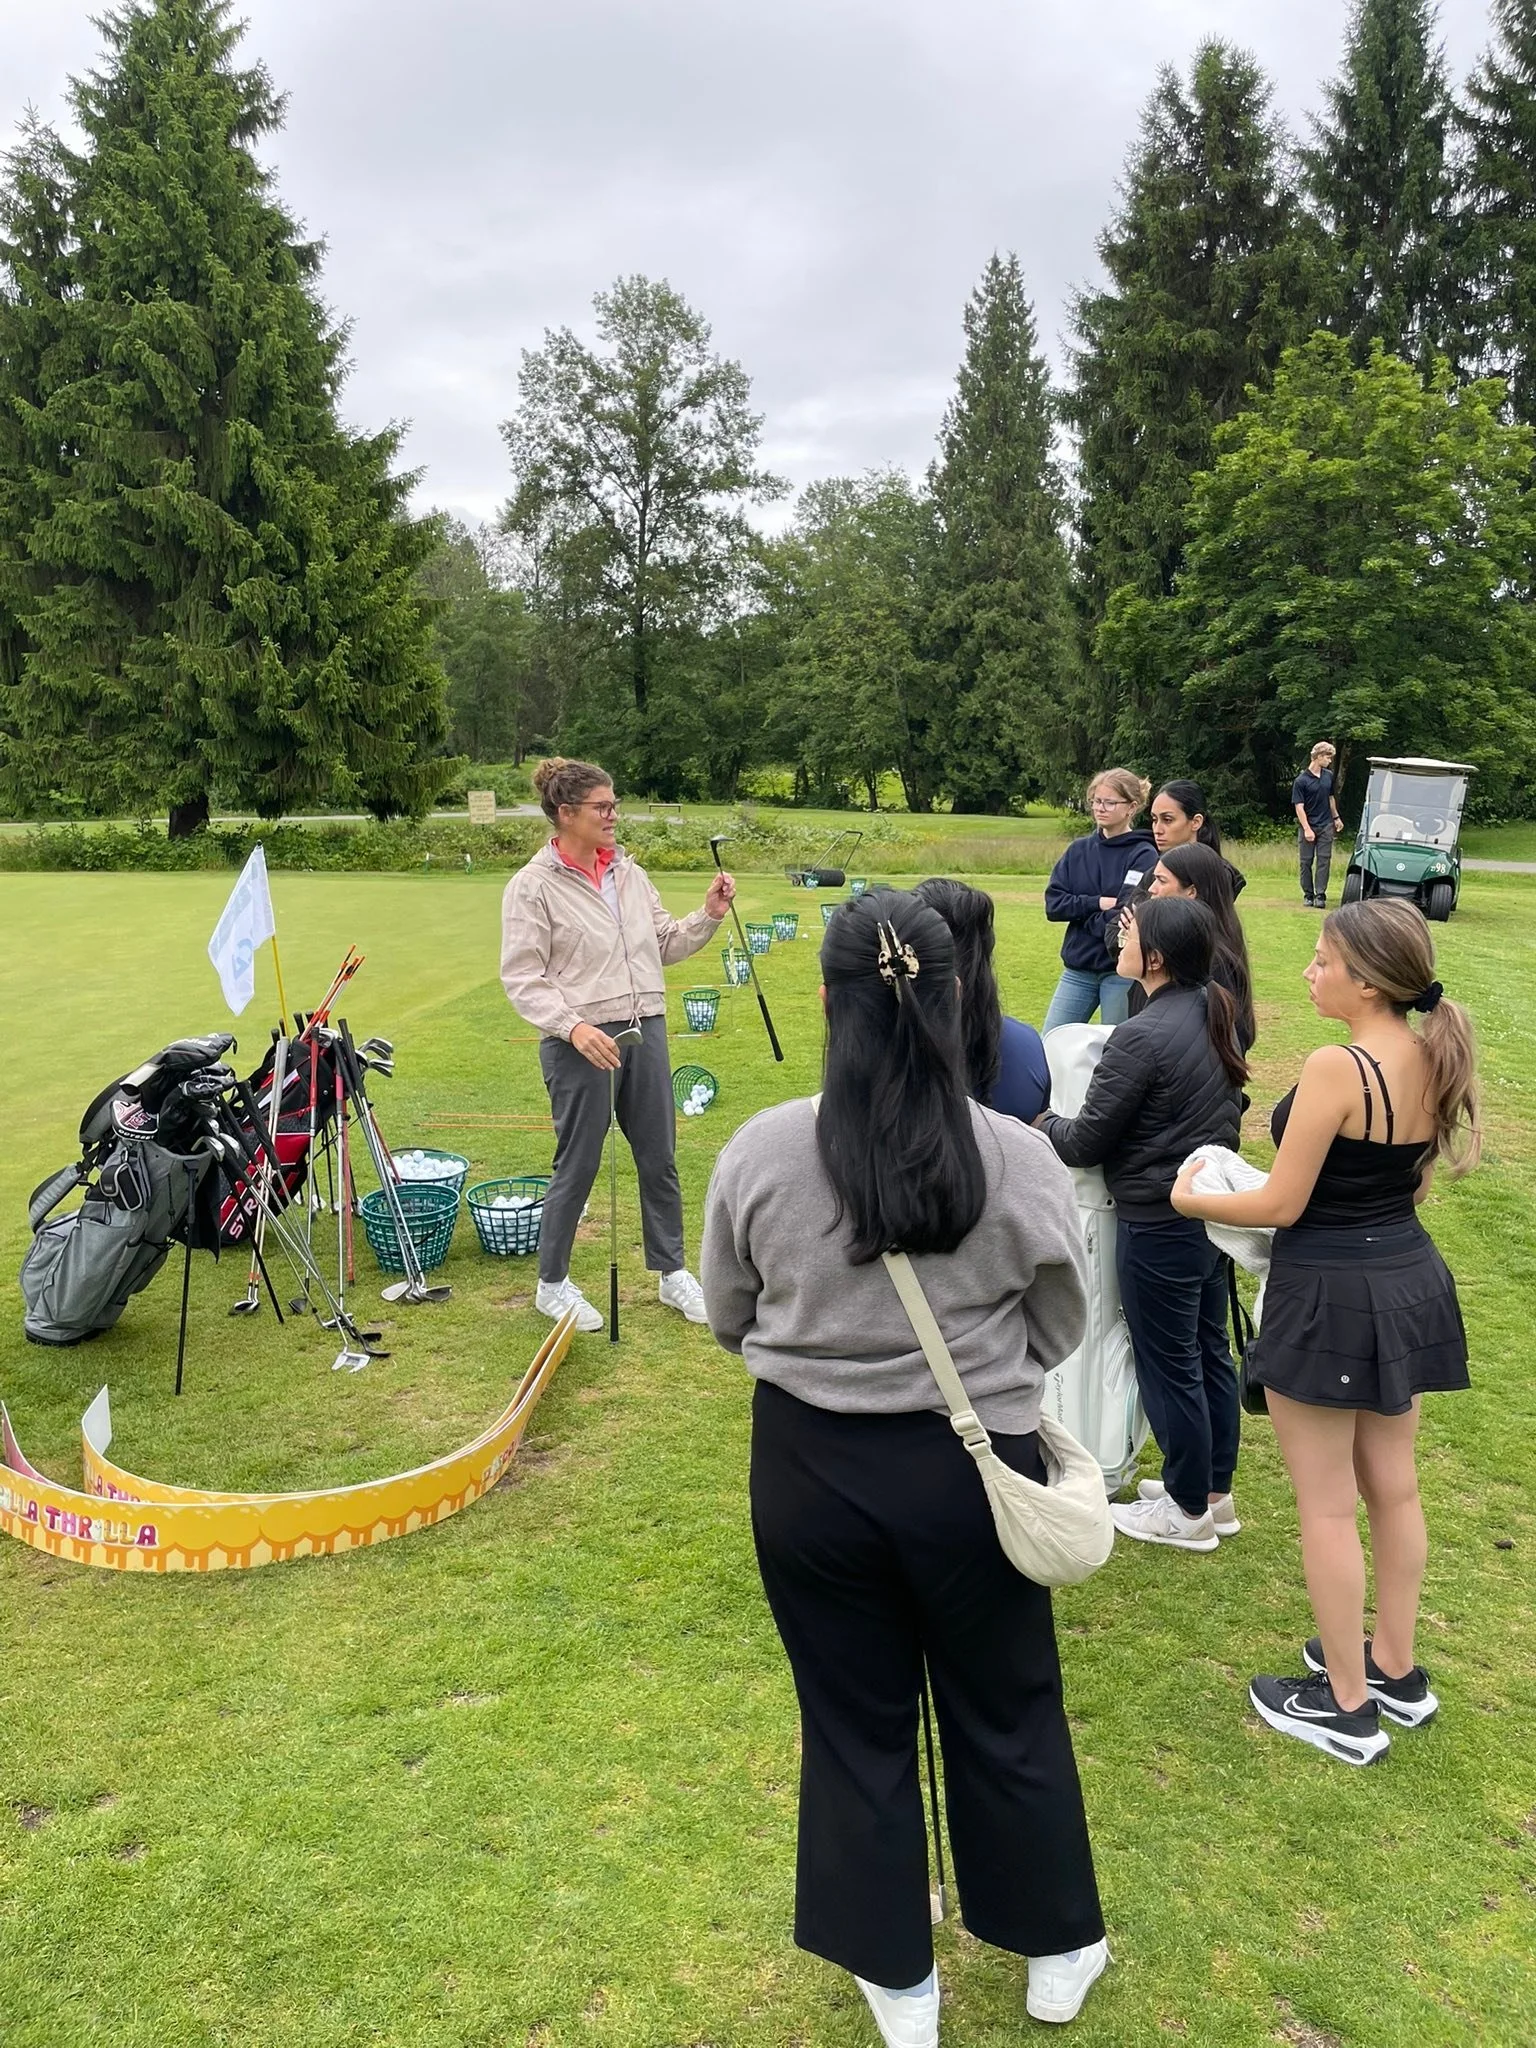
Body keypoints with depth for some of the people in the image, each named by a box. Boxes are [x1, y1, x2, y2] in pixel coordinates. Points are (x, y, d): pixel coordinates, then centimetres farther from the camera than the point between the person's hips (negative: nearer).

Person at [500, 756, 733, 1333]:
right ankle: (552, 1284, 23)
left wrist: (709, 916, 0)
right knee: (577, 1167, 5)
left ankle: (672, 1272, 30)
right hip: (580, 1044, -6)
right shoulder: (533, 886, -8)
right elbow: (522, 977, -11)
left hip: (645, 1031, 6)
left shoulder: (629, 873, 10)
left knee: (659, 1159, 13)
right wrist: (573, 1026, -23)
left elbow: (665, 945, 15)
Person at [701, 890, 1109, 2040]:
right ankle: (1058, 1953, 45)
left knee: (856, 1722, 20)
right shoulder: (1019, 1160, -18)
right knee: (1006, 1714, 22)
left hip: (811, 1467, 1)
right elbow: (1059, 1330, -3)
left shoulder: (761, 1154, -16)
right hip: (973, 1469, 0)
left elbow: (729, 1319, -1)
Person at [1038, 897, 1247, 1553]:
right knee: (1209, 1352, 19)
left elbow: (1084, 1143, -18)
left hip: (1158, 1227, -9)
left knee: (1169, 1368, 7)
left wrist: (1045, 1124, 1)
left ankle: (1188, 1511, 22)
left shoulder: (1142, 1036, -24)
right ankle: (1215, 1492, 34)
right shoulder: (1217, 1013, 2)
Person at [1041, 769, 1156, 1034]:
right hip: (1077, 968, 5)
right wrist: (1098, 903, -13)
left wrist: (1078, 913, -5)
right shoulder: (1079, 850, 7)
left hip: (1122, 971, -5)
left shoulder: (1144, 856, -8)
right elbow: (1053, 904, -1)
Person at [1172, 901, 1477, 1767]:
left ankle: (1347, 1705, 21)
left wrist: (1193, 1201, -1)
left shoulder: (1337, 1068, -24)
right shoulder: (1435, 1059, 1)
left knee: (1327, 1505, 7)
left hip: (1333, 1294, -8)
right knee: (1394, 1488, 21)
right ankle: (1398, 1671, 37)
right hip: (1409, 1281, 8)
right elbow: (1415, 1187, 12)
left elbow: (1282, 1206, -18)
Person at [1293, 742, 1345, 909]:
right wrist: (1307, 829, -18)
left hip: (1326, 826, 4)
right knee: (1306, 862, 4)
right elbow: (1299, 806, -12)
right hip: (1307, 827, -4)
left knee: (1324, 861, -1)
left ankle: (1320, 895, 0)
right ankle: (1308, 895, 13)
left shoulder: (1328, 776, 7)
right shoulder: (1301, 781, -10)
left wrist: (1336, 817, 25)